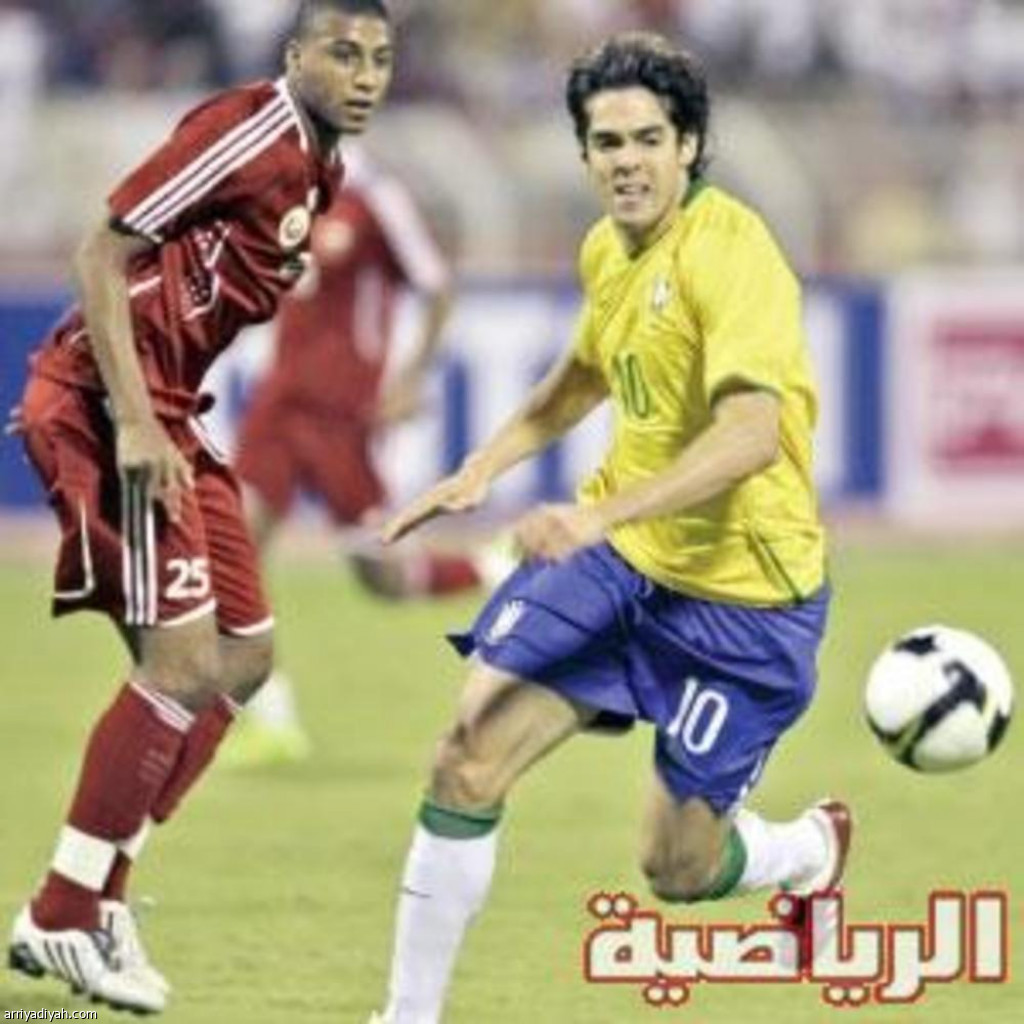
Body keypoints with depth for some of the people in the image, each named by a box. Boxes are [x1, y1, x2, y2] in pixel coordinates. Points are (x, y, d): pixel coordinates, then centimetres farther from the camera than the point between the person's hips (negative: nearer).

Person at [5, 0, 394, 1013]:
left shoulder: (317, 168, 13)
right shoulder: (247, 132, -15)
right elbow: (101, 254, -17)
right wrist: (133, 424, -23)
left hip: (160, 413, 10)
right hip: (103, 406, -10)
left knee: (243, 657, 11)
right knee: (184, 660, -12)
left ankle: (96, 893, 16)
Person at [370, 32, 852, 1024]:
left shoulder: (729, 252, -21)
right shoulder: (607, 251, 4)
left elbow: (752, 432, -34)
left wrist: (604, 512, -43)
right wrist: (481, 469, 16)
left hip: (740, 589, -6)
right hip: (615, 557, 6)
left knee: (678, 869, 3)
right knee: (466, 763, -10)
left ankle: (813, 847, 38)